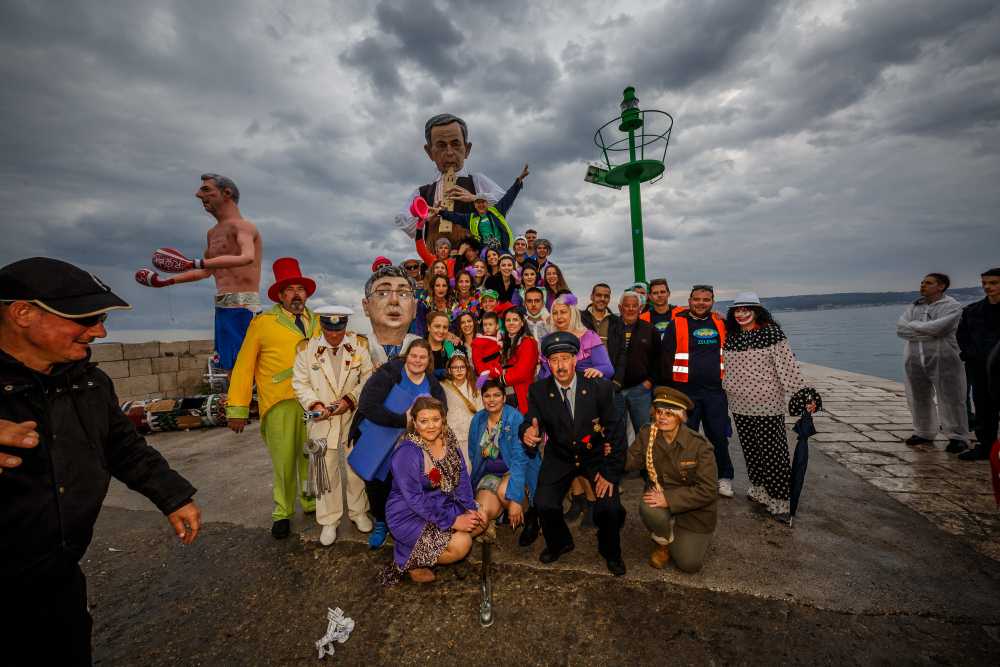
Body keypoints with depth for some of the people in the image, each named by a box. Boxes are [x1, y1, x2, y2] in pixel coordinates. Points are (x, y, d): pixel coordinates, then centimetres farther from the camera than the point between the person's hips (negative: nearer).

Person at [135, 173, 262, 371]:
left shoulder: (240, 225, -7)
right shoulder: (213, 232, 21)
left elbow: (247, 257, -30)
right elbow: (207, 271, 34)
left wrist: (196, 263, -35)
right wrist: (167, 281, 34)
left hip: (242, 306, -9)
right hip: (222, 306, 9)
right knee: (230, 368, 9)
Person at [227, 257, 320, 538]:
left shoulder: (316, 322, 11)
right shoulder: (263, 322, 0)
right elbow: (244, 366, 0)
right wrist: (237, 409, -2)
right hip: (280, 403, -3)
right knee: (284, 459, 3)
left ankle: (312, 503, 29)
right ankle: (283, 512, 23)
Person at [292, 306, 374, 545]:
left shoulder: (359, 346, -2)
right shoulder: (307, 348, -2)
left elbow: (368, 378, -2)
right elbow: (300, 382, 0)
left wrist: (350, 400, -13)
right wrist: (314, 403, -14)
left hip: (354, 418, 1)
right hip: (323, 421, 0)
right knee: (326, 470, 8)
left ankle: (359, 512, 34)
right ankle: (329, 521, 27)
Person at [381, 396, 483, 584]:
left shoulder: (447, 439, -5)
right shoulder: (407, 453, -26)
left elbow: (461, 477, 1)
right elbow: (415, 499, -26)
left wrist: (471, 508, -10)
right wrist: (452, 521, -24)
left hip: (442, 505, 8)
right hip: (410, 516, -8)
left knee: (480, 520, 2)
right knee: (461, 544, -20)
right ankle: (413, 560, 1)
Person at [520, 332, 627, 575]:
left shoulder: (600, 387, -16)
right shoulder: (538, 391, -12)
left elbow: (616, 432, -11)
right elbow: (531, 423, -12)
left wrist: (611, 472, -14)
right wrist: (528, 434, -38)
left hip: (596, 456, -1)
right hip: (560, 458, 1)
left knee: (609, 507, -17)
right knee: (544, 504, -15)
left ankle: (611, 552, 18)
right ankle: (559, 543, 21)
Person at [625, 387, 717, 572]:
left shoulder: (699, 445, -24)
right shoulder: (647, 434, -13)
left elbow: (707, 490, -23)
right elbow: (631, 461, -7)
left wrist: (669, 499, -31)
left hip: (695, 508, -1)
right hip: (661, 494, 2)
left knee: (689, 565, -1)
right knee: (649, 510, -34)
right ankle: (663, 543, 3)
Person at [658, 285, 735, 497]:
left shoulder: (720, 323, 8)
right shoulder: (677, 323, -3)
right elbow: (665, 355, -3)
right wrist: (668, 387, -4)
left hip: (715, 390, 3)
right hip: (685, 390, -2)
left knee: (719, 436, 7)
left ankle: (725, 478, 25)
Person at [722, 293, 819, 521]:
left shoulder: (771, 333, -7)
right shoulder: (730, 337, 6)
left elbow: (788, 365, -12)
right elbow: (725, 368, 14)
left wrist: (803, 394, -18)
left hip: (768, 406, -4)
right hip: (740, 407, 5)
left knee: (773, 452, 0)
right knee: (751, 451, 14)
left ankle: (780, 502, 12)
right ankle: (759, 490, 30)